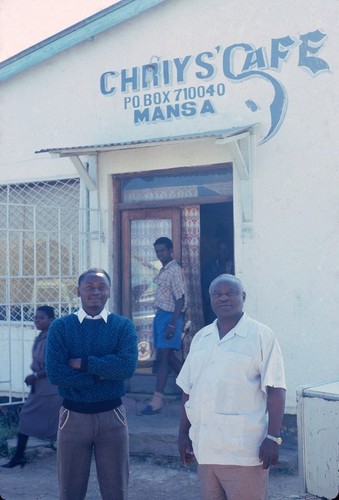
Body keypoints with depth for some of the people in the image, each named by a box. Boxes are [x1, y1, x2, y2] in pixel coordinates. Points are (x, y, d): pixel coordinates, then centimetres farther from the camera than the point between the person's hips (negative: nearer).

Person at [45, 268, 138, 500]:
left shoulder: (123, 326, 2)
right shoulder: (61, 327, 0)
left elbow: (128, 366, -15)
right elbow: (55, 372, -13)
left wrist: (83, 363, -14)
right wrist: (102, 374, -15)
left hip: (112, 416, 0)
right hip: (73, 416, 0)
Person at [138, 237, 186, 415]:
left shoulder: (174, 270, -13)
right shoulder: (164, 270, 14)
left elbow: (180, 300, -17)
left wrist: (172, 324, -22)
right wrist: (159, 319, 16)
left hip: (169, 316, -9)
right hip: (161, 315, 9)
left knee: (162, 357, -9)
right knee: (169, 356, 14)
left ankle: (157, 401, -8)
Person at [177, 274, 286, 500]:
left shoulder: (262, 336, -5)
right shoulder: (200, 338, 12)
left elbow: (276, 391, -9)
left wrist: (273, 437, -15)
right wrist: (184, 433, 14)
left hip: (243, 450, -5)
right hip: (206, 447, 6)